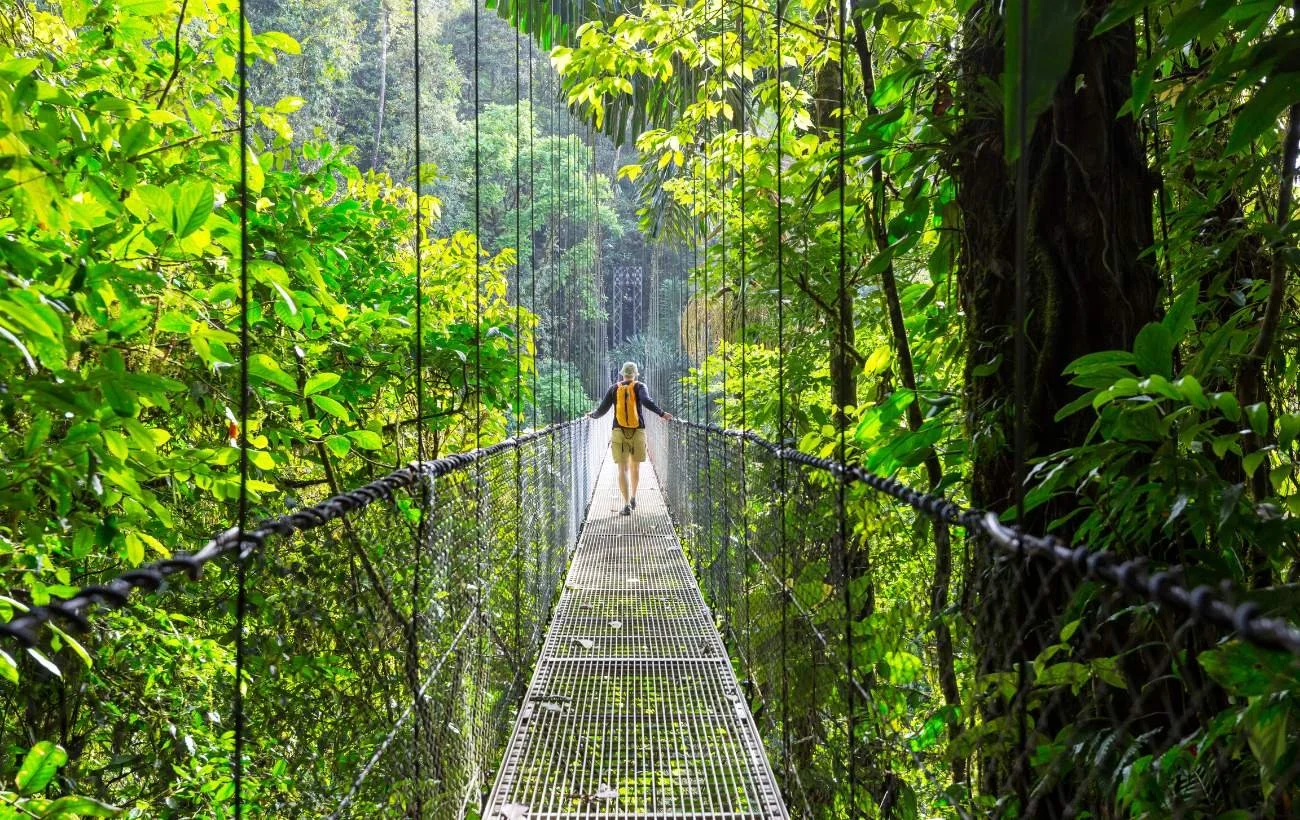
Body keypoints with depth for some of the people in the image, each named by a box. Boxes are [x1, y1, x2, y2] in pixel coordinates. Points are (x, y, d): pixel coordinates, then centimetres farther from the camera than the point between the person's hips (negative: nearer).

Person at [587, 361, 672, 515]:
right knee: (635, 466, 20)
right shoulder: (639, 387, 3)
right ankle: (633, 498, 32)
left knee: (623, 469, -3)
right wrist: (662, 414, -17)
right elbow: (647, 401, -17)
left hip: (619, 433, 0)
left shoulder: (614, 388, 8)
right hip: (638, 432, 0)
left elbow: (602, 409, 7)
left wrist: (593, 415, 27)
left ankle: (627, 504, -14)